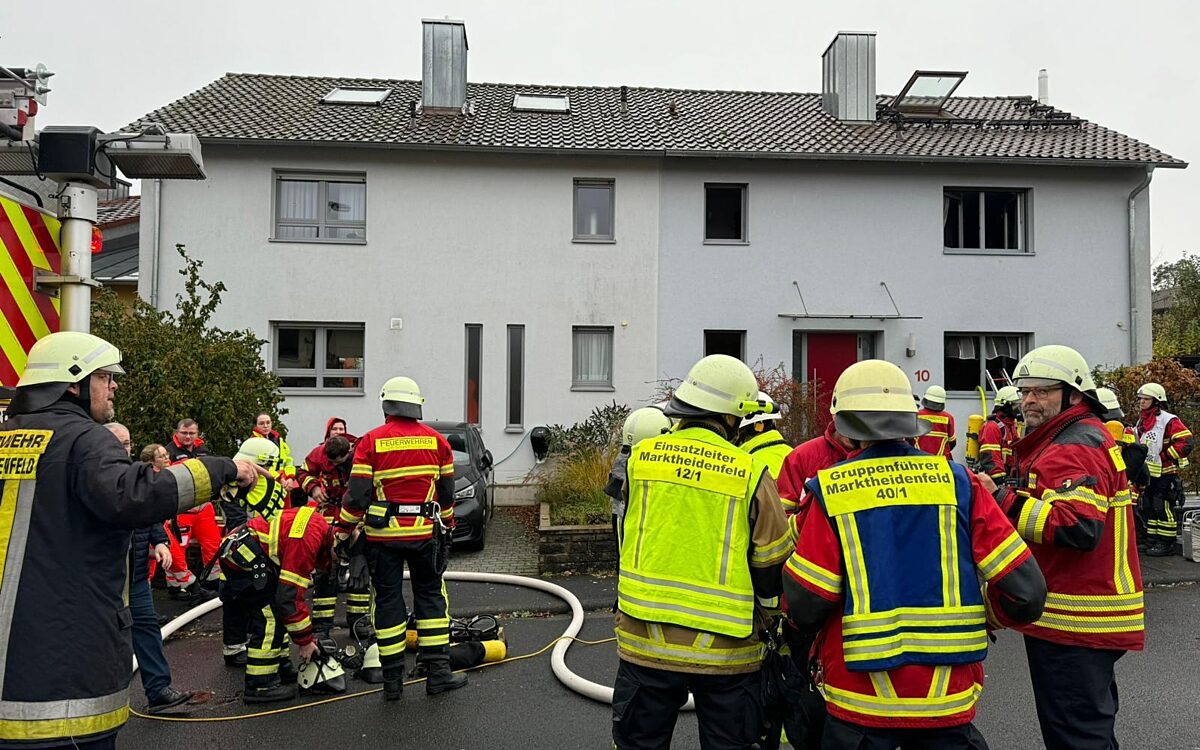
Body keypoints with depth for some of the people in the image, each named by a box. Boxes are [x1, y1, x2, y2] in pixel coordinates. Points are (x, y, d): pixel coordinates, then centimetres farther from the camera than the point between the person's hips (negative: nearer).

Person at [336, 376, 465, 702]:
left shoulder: (371, 442, -6)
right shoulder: (436, 441, 2)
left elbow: (357, 494, -8)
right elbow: (446, 492, 10)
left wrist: (345, 529, 5)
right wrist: (447, 527, 23)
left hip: (383, 534, -1)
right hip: (425, 531, 1)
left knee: (388, 601, 7)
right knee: (431, 597, 12)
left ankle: (392, 678, 12)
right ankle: (437, 670, 11)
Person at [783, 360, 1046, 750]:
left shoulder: (830, 491, -9)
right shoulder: (957, 480, -4)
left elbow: (804, 607, -10)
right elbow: (1026, 589, -3)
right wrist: (991, 618, 17)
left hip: (861, 704, -1)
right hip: (950, 703, 2)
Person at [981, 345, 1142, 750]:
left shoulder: (1074, 449, -19)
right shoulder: (1087, 437, 17)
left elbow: (1079, 527, -32)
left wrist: (1001, 500, -31)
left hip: (1073, 624, -11)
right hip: (1079, 622, 11)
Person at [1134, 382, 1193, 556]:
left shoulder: (1168, 420, -13)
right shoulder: (1141, 421, 14)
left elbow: (1186, 442, -21)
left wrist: (1164, 456, -20)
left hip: (1165, 474, -9)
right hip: (1148, 473, 9)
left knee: (1164, 508, -5)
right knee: (1149, 507, 14)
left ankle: (1167, 544, 2)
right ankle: (1153, 540, 23)